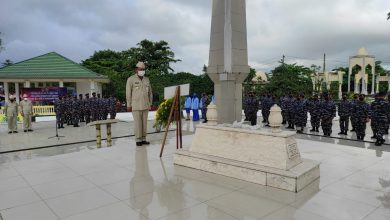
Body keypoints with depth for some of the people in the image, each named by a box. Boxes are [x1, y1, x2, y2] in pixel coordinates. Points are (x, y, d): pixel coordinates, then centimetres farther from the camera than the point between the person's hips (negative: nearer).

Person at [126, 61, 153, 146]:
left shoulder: (147, 79, 8)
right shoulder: (131, 79, -8)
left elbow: (150, 93, 12)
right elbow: (128, 93, -8)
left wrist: (150, 104, 9)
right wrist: (129, 105, -9)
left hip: (145, 105, 5)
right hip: (136, 105, -5)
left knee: (144, 122, 6)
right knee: (137, 123, -4)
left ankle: (143, 139, 13)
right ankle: (138, 140, 5)